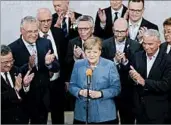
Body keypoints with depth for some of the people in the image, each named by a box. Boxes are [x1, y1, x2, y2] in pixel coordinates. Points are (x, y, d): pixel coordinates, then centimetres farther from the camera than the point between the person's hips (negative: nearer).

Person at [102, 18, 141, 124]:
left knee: (128, 120, 13)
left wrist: (125, 61, -24)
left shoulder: (135, 46, -5)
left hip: (128, 91, 0)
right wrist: (115, 60, -23)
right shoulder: (105, 44, -3)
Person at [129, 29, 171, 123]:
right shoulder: (138, 56, 1)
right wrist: (132, 76, -21)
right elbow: (130, 77, 3)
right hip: (139, 106, 4)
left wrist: (144, 82, -28)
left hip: (157, 109, -4)